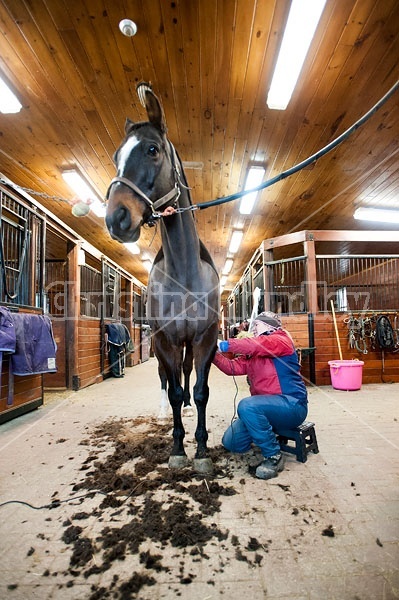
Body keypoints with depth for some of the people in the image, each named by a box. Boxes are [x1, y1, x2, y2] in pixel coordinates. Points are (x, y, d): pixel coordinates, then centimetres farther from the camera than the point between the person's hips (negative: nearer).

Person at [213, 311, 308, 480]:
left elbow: (255, 344, -28)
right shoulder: (252, 352, 15)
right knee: (231, 442, 2)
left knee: (247, 405, -35)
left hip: (292, 405, -8)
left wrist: (222, 345, -24)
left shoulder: (281, 341, -9)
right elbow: (233, 367, 7)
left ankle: (273, 456, -17)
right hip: (267, 406, 9)